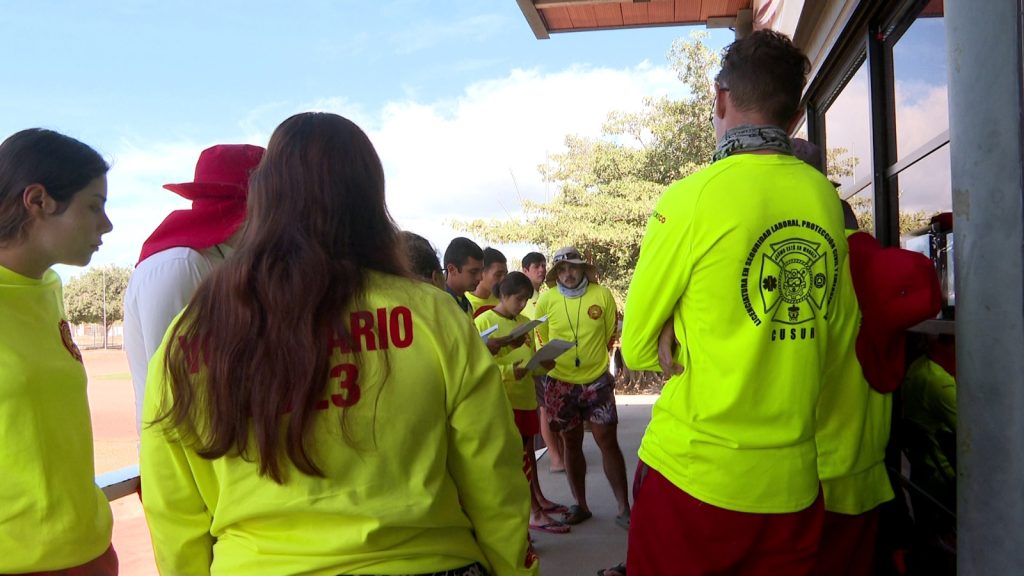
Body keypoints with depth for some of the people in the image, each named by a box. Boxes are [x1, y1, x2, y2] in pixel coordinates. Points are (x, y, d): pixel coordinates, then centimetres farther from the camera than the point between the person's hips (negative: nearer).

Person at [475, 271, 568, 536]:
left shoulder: (524, 322, 11)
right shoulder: (483, 321, -9)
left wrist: (543, 366, -4)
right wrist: (509, 371, -27)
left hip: (525, 397, 7)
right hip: (502, 400, -7)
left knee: (527, 449, 17)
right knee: (519, 456, -3)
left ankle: (538, 499, 30)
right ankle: (534, 512, 3)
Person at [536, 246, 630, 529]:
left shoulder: (603, 295, -7)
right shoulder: (546, 300, -7)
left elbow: (609, 336, 3)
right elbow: (541, 340, 6)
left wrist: (592, 360, 3)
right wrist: (558, 361, 2)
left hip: (597, 382, -1)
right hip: (561, 384, 1)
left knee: (608, 442, 0)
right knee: (571, 444, 11)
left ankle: (624, 508, 9)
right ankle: (581, 505, 24)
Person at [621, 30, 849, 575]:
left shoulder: (693, 195, -13)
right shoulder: (827, 198, 2)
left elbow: (637, 346, -5)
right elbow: (829, 336, 12)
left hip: (693, 475, -4)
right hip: (793, 481, 5)